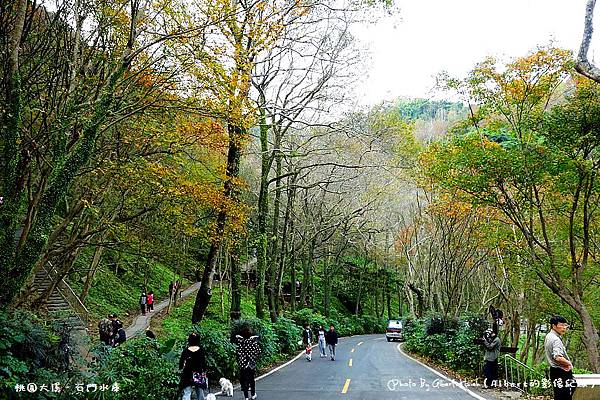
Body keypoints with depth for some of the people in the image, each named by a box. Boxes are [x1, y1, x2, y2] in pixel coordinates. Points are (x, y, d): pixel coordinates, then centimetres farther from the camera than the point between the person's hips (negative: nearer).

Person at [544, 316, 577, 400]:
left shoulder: (548, 336, 12)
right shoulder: (556, 339, -19)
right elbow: (558, 357, -31)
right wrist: (569, 363, -12)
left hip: (554, 370, 10)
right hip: (562, 373, -10)